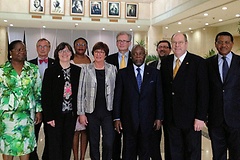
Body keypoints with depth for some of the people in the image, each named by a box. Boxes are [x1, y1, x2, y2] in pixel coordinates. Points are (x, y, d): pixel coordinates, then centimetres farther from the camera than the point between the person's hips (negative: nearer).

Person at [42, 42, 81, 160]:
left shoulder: (77, 71, 6)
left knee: (68, 145, 10)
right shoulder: (50, 71, -1)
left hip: (71, 114, 3)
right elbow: (45, 95, -4)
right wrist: (49, 117, -10)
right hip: (55, 114, -2)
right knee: (55, 145, 0)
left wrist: (78, 112, 1)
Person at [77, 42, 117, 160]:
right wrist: (81, 113, -3)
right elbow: (81, 92, 2)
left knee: (109, 143, -3)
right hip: (91, 112, 0)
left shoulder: (112, 69, 5)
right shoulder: (86, 69, 2)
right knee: (93, 143, 9)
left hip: (108, 111, 0)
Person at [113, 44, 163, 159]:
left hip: (147, 120, 1)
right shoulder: (123, 73, 3)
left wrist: (159, 117, 0)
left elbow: (159, 97, 4)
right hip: (128, 119, 0)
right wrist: (117, 118, -3)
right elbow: (117, 97, 2)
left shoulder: (154, 73, 5)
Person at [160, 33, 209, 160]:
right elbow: (163, 88, 8)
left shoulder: (198, 62, -6)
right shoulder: (165, 62, 7)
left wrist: (201, 117, -13)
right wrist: (162, 114, 4)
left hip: (191, 118, -3)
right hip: (171, 118, 4)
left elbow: (203, 91, -9)